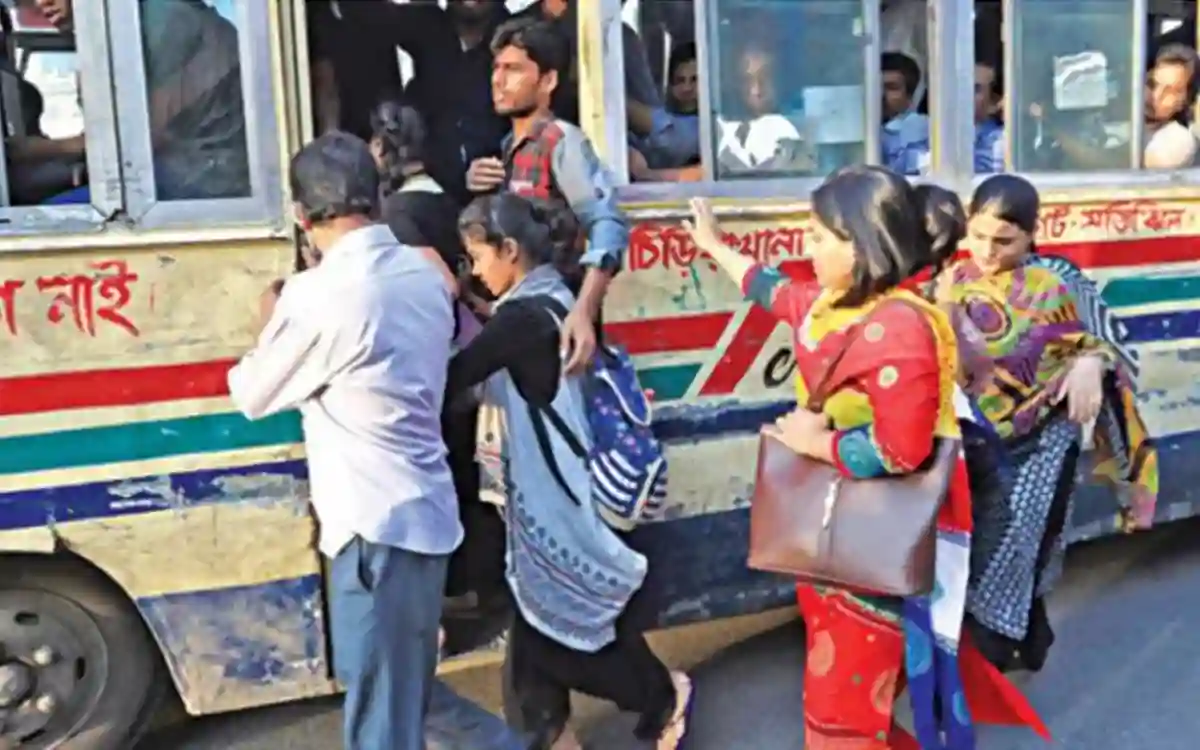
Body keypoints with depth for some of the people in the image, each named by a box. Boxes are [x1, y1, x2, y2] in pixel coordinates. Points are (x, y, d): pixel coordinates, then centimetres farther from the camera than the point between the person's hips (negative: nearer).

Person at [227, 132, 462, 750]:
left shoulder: (316, 295, -18)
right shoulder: (426, 273, 4)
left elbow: (253, 395, -3)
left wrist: (271, 324, 14)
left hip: (376, 525, -8)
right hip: (428, 512, 8)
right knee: (407, 690, 26)